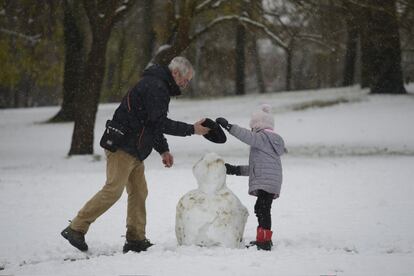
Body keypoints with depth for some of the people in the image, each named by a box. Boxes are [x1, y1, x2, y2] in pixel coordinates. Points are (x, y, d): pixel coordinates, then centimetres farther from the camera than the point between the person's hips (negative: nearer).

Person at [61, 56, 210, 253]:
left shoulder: (158, 86, 20)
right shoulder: (155, 87, -15)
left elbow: (153, 123, 26)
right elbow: (160, 123, -21)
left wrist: (163, 150, 18)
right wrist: (191, 130, -16)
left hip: (134, 151, 11)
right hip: (122, 147, -11)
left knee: (138, 192, 8)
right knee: (113, 190, -14)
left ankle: (136, 240, 9)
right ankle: (76, 229, -11)